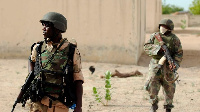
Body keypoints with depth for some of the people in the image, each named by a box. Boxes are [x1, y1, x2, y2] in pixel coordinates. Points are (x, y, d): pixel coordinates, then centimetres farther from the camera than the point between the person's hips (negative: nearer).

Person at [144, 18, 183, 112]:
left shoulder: (174, 39, -1)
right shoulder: (154, 36, 5)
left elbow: (179, 54, -3)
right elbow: (146, 47, -1)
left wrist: (174, 64, -18)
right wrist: (158, 47, -17)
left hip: (168, 67, -1)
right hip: (155, 65, 1)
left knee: (169, 88, 6)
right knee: (152, 86, -6)